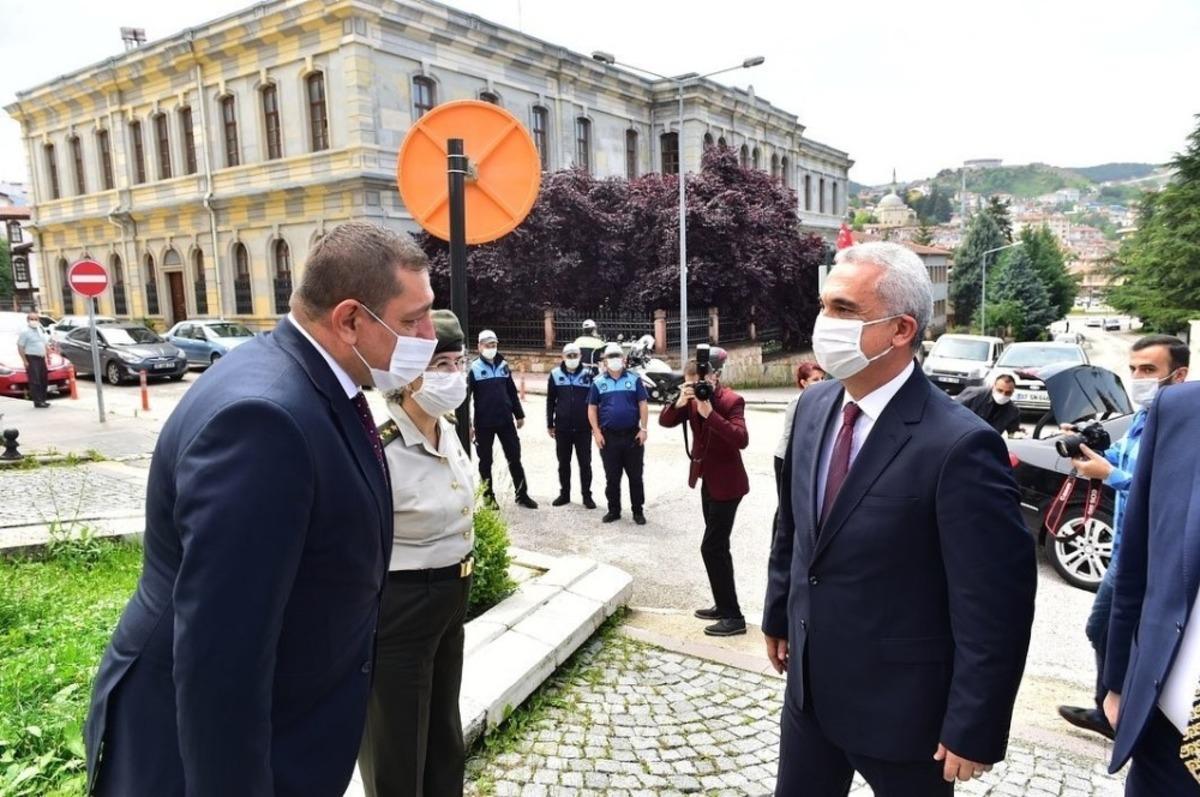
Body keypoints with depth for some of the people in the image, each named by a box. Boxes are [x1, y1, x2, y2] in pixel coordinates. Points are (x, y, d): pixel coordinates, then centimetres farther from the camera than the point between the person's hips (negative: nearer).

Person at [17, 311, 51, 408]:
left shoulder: (41, 331, 16)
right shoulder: (25, 332, -7)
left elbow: (46, 345, 23)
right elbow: (20, 347, -11)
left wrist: (48, 356, 13)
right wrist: (25, 361, -15)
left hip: (41, 359, 8)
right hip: (32, 359, -8)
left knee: (44, 380, 10)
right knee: (35, 381, -9)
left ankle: (42, 400, 18)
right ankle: (38, 402, -10)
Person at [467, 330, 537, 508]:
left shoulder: (503, 365, 7)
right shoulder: (474, 368, -8)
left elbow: (512, 392, 13)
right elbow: (466, 395, -10)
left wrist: (519, 415, 13)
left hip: (505, 420, 4)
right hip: (484, 423, -4)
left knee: (514, 457, 8)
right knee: (485, 461, 8)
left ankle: (522, 495, 18)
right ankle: (488, 497, 20)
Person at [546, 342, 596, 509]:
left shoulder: (588, 375, -1)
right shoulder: (555, 374, 2)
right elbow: (550, 401, 6)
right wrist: (550, 424, 4)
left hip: (583, 428, -1)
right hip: (562, 428, 1)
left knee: (585, 463, 4)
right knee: (563, 463, 11)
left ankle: (587, 495, 14)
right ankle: (564, 494, 23)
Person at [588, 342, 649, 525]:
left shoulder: (634, 379, 2)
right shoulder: (598, 382, 4)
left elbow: (643, 405, 0)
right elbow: (592, 409, 4)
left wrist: (643, 429, -6)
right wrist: (596, 432, -5)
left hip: (632, 435, -1)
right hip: (608, 436, 1)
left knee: (635, 476, 5)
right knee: (612, 477, 9)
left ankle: (638, 511, 14)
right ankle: (614, 510, 20)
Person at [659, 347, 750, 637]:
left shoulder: (732, 400, -18)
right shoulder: (693, 399, 3)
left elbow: (741, 440, -31)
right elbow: (665, 422, -2)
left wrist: (710, 413, -35)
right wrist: (679, 403, -20)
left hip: (727, 483, -8)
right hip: (707, 481, 8)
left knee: (711, 548, -9)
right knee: (718, 547, 16)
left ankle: (734, 617, -1)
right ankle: (723, 606, 29)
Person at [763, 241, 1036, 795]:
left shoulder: (959, 446, -24)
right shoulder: (814, 405, -3)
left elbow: (994, 608, -19)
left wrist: (973, 731, -14)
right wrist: (778, 616, 17)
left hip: (899, 705, -6)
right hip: (808, 682, 6)